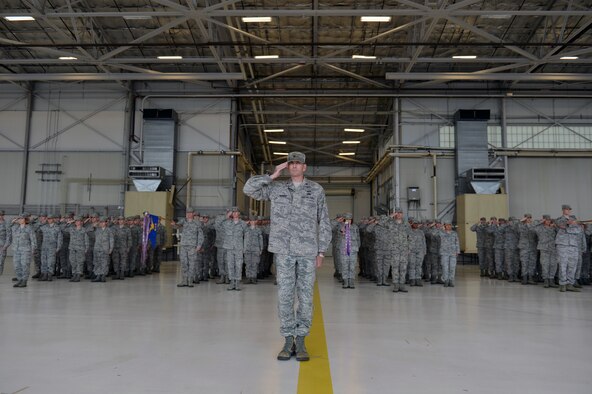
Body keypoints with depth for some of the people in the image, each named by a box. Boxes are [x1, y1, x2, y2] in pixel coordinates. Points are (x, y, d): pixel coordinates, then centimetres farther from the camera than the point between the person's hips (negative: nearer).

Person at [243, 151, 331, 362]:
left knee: (305, 295, 2)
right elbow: (249, 188, -1)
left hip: (308, 250, -1)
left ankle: (300, 341, 13)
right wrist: (273, 175, -2)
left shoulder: (316, 190, 6)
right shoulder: (277, 188, 9)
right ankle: (288, 341, 12)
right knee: (285, 295, 1)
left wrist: (321, 251, 1)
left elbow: (324, 223, 6)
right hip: (284, 250, 1)